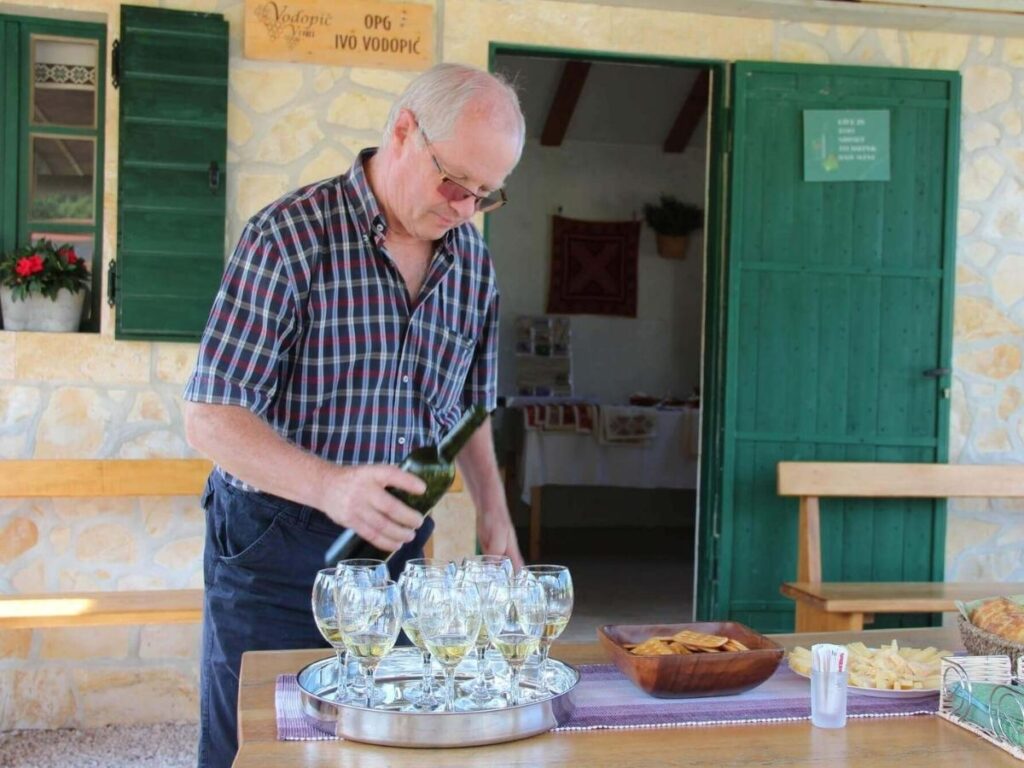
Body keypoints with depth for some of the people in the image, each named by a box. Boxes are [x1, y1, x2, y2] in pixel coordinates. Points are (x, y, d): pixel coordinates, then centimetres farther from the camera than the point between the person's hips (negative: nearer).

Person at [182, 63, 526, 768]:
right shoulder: (290, 236, -15)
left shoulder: (473, 263, 4)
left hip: (396, 550, 5)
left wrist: (494, 513, 5)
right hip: (275, 552, -5)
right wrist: (330, 485, -34)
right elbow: (211, 419, -18)